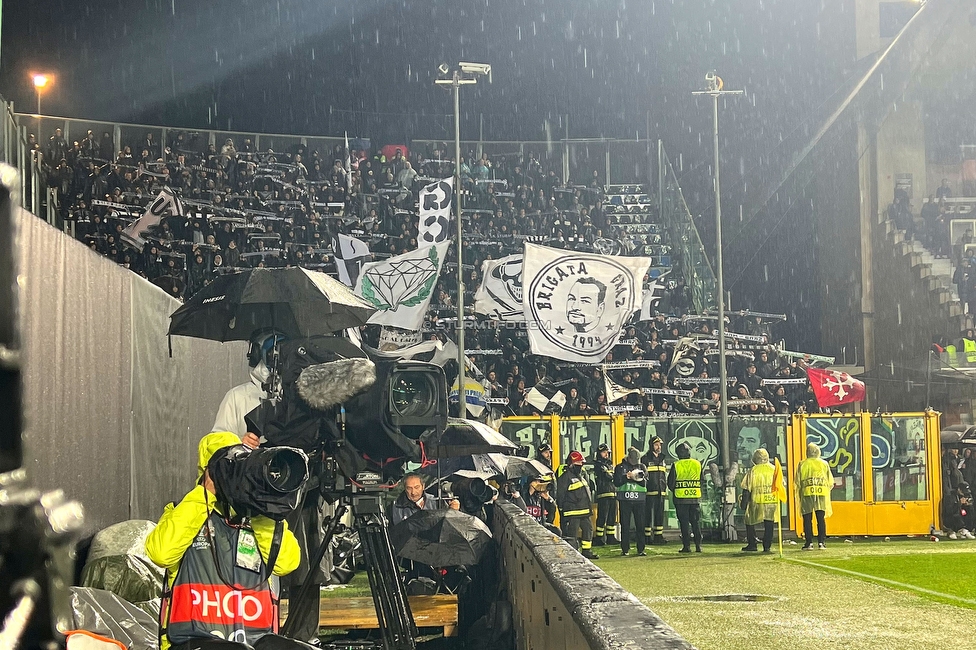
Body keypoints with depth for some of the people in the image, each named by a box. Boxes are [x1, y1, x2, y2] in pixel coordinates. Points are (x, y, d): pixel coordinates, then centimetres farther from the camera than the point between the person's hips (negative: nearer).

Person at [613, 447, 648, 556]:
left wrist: (637, 478, -17)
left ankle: (641, 549, 5)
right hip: (625, 499, -1)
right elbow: (616, 482, -1)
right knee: (625, 525, 0)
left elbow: (645, 482, 0)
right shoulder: (620, 467, 6)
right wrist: (627, 477, -14)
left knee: (640, 525, 0)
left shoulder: (642, 467, 10)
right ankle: (625, 549, 7)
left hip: (639, 499, 1)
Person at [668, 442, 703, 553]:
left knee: (684, 523, 2)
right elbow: (702, 481, 11)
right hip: (696, 498, 3)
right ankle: (698, 545, 7)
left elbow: (670, 483, -3)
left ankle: (686, 546, 0)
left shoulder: (676, 465, -6)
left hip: (680, 498, -3)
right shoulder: (698, 464, 4)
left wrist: (674, 490, 16)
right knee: (696, 522, 9)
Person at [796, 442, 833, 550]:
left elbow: (798, 483, 3)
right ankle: (821, 542, -1)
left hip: (807, 493, -1)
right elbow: (831, 482, 7)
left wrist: (799, 495, 14)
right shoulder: (824, 464, 8)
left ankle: (809, 542, -2)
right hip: (822, 493, 1)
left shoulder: (802, 464, 4)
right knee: (821, 519, 4)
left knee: (807, 520, 2)